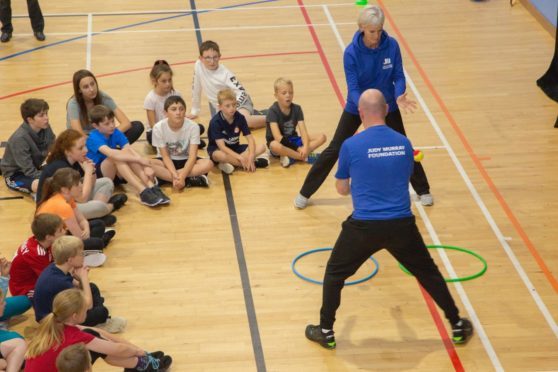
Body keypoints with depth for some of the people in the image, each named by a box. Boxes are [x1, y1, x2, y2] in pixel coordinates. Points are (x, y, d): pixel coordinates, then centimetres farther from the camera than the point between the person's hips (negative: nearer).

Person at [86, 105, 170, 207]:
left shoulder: (116, 133, -5)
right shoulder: (94, 138, -21)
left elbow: (131, 150, -17)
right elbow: (110, 153, -39)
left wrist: (146, 166, -33)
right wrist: (138, 159, -44)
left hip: (114, 173, 5)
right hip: (96, 174, -5)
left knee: (126, 153, -24)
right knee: (116, 157, -32)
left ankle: (152, 187, -37)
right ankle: (143, 193, -44)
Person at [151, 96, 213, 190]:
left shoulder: (193, 126, -19)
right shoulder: (159, 128, -18)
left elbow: (192, 156, -22)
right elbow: (165, 156, -15)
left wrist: (182, 176, -38)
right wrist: (175, 175, -33)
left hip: (186, 161, 1)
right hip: (168, 162, 0)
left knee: (208, 163, -30)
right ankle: (190, 180, -32)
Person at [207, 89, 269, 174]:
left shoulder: (240, 118, -9)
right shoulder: (216, 122, -21)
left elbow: (250, 139, -9)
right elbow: (222, 146, -27)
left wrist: (251, 157, -26)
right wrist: (240, 158, -35)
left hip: (235, 148, 5)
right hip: (217, 150, -5)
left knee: (261, 147, -15)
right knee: (221, 156, -42)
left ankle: (231, 162, -24)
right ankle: (255, 162, -29)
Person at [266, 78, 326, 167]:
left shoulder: (297, 109, -1)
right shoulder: (273, 111, -15)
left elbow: (303, 131, -11)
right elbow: (277, 136, -25)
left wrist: (305, 147, -32)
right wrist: (299, 149, -31)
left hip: (293, 140, 5)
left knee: (322, 137, -12)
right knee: (275, 146, -42)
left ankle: (291, 156, -28)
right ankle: (306, 157, -28)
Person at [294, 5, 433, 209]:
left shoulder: (391, 45, -17)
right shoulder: (351, 52, -23)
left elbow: (398, 76, -10)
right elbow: (353, 88, -25)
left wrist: (399, 96, -31)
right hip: (357, 107, -2)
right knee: (334, 150, 1)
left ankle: (423, 191, 31)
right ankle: (305, 193, 13)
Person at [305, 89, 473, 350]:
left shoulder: (351, 146, -8)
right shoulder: (403, 143, 2)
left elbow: (342, 189, 5)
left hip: (364, 226, -3)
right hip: (401, 225, 3)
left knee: (334, 273, 19)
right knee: (428, 273, 22)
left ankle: (326, 332, 24)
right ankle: (457, 327, 30)